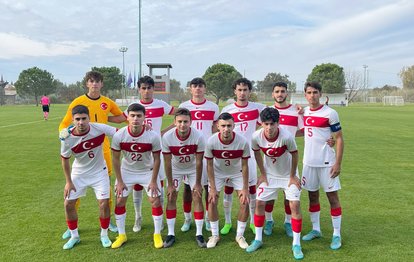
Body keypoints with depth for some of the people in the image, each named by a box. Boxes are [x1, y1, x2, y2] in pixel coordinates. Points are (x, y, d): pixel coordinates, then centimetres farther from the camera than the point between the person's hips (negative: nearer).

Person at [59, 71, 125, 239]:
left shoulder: (107, 102, 5)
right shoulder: (78, 102, -3)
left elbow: (122, 117, 19)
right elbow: (64, 124, -2)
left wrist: (105, 118, 3)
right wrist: (65, 132, -25)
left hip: (103, 149, 2)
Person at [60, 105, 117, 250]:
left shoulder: (99, 128, -25)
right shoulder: (67, 138, -21)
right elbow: (65, 159, -6)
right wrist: (68, 182, -4)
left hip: (99, 172, -1)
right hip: (79, 173, 1)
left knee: (104, 202, -7)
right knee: (68, 204, 1)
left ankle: (104, 235, 16)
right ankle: (74, 236, 23)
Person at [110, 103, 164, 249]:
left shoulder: (153, 136, -26)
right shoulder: (119, 135, -23)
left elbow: (156, 159, -12)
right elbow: (116, 159, -9)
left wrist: (154, 181, -11)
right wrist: (119, 181, -8)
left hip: (148, 171, -1)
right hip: (127, 171, 1)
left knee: (155, 201, -4)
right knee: (120, 201, 2)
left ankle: (157, 235, 15)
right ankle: (121, 235, 20)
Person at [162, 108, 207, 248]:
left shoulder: (198, 136, -31)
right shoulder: (167, 137, -29)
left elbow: (199, 161, -20)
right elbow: (167, 162, -18)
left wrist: (198, 183, -14)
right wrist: (170, 184, -13)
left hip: (193, 169, -1)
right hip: (175, 169, 1)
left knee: (197, 198, -5)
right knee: (171, 198, -2)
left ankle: (199, 234, 6)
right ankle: (171, 234, 9)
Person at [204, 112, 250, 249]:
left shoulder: (243, 142, -29)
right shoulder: (211, 141, -28)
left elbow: (244, 166, -17)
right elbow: (210, 165, -15)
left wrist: (245, 189, -14)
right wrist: (212, 188, -15)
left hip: (237, 173, 0)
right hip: (218, 172, 0)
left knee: (245, 202, -7)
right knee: (212, 201, -5)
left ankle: (240, 236, 12)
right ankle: (215, 235, 15)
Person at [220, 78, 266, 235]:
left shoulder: (257, 108, -1)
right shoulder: (227, 110, -2)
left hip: (249, 153, 1)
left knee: (252, 188, 7)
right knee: (228, 188, 5)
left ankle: (253, 222, 22)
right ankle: (227, 222, 19)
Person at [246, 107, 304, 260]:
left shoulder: (287, 137, -32)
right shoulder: (256, 137, -23)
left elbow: (294, 155, -14)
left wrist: (293, 176, -7)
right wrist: (262, 174, 0)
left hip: (288, 175, -2)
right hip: (269, 174, 3)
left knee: (295, 204, -11)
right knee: (259, 203, 1)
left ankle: (296, 244, 4)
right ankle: (258, 239, 18)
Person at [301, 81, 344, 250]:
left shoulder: (330, 113, -10)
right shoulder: (304, 112, 7)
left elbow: (339, 138, -9)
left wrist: (338, 163, -14)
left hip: (326, 162, -5)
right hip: (309, 162, 6)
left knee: (332, 196, 2)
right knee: (312, 195, 13)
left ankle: (337, 235, 11)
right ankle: (315, 230, 26)